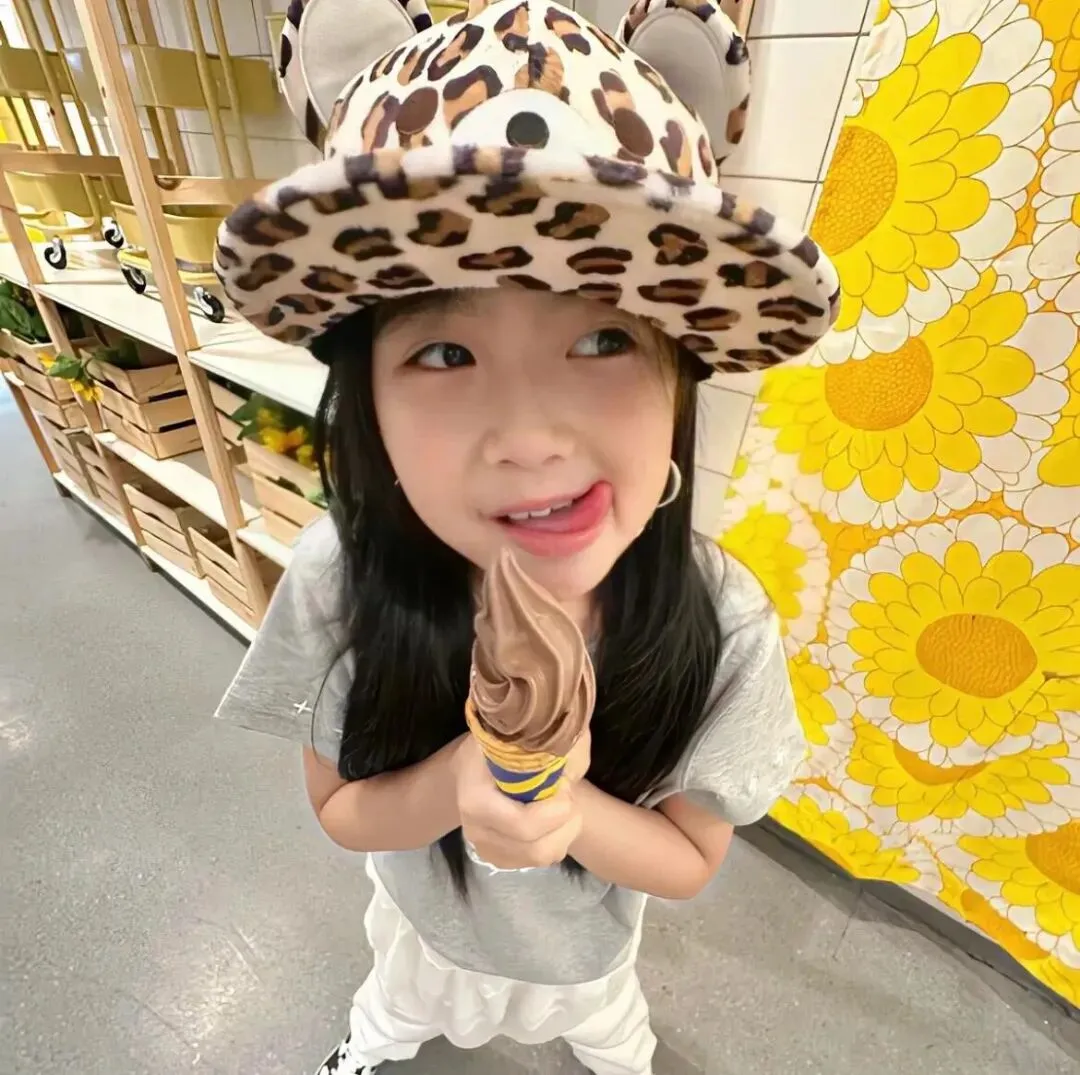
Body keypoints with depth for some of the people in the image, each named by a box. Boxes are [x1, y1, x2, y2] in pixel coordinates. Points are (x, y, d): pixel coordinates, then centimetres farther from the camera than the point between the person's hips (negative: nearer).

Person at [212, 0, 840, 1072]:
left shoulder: (722, 623, -38)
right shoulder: (335, 580, -37)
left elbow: (691, 859, -21)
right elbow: (339, 807, -20)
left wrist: (569, 809, -43)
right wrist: (457, 780, -43)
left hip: (584, 945, 0)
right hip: (422, 915, 1)